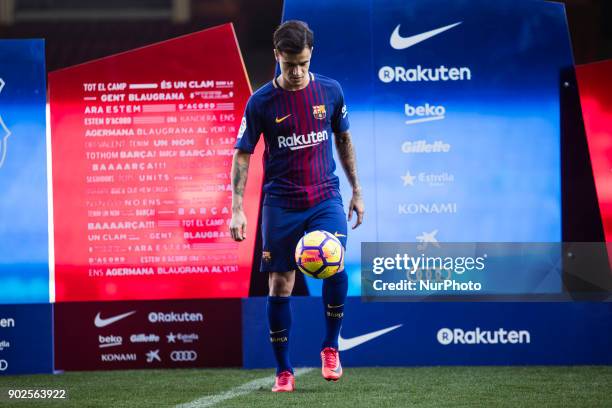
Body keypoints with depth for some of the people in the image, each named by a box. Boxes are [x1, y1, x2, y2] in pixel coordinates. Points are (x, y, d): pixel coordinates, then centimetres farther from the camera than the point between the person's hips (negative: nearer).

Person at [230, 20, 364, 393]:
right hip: (281, 203, 0)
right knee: (280, 284, 0)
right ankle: (284, 371, 12)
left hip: (326, 196, 0)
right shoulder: (261, 102, -5)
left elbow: (344, 140, 14)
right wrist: (237, 209, -9)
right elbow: (242, 155, -1)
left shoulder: (330, 91, 1)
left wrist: (357, 191, 14)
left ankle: (331, 347, -1)